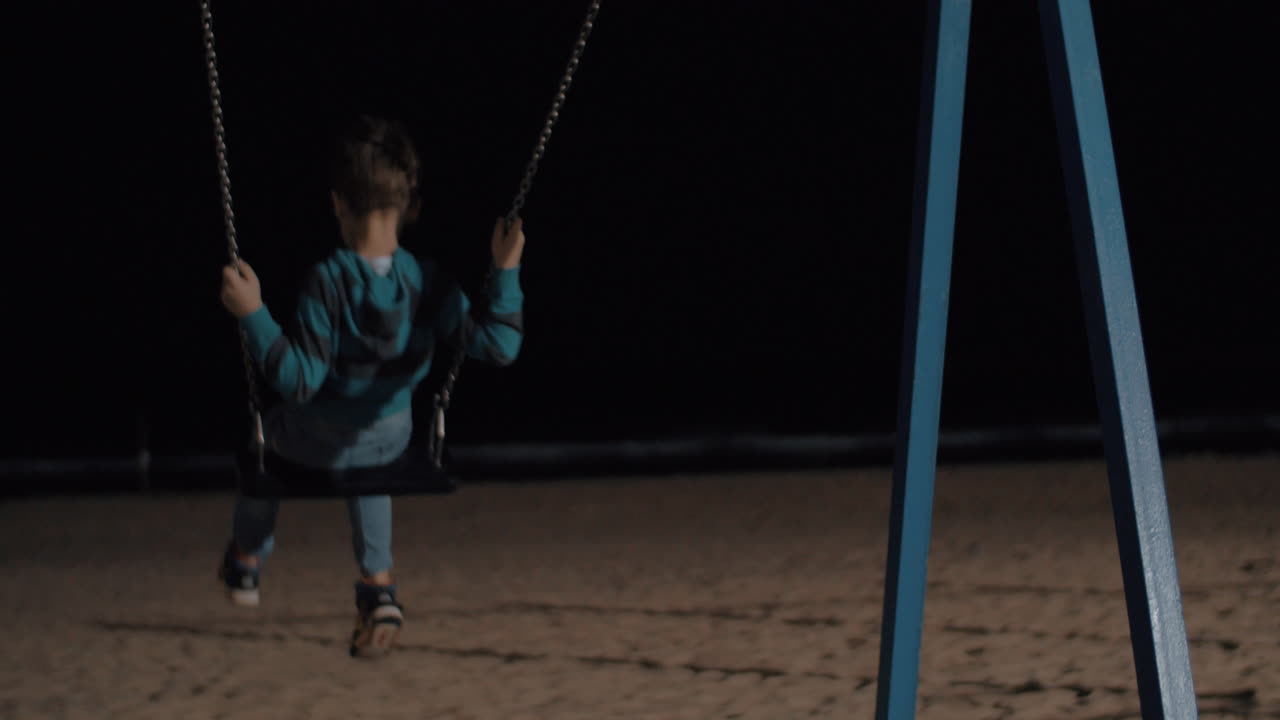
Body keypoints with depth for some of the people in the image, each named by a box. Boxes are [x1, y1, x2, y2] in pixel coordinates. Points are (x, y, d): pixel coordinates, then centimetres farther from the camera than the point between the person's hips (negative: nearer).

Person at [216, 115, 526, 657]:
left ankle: (246, 560, 50)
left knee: (266, 434, 35)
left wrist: (253, 316, -29)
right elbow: (497, 345, -17)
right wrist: (506, 273, -10)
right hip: (391, 439, 3)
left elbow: (298, 379, -29)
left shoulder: (327, 282, -28)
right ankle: (378, 587, 27)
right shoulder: (428, 283, -19)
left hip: (310, 442, -2)